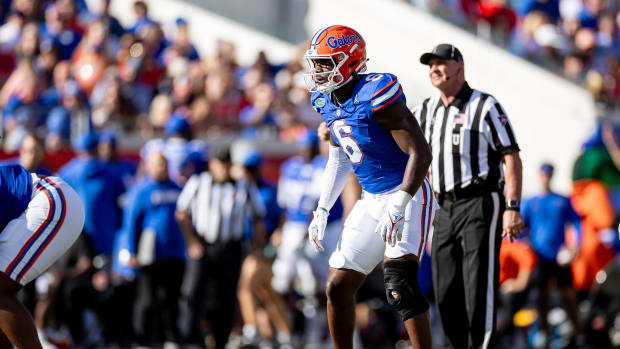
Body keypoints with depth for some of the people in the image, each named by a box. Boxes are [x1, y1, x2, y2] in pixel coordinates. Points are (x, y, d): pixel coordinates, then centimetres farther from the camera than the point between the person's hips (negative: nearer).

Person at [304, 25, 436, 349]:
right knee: (337, 286, 8)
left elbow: (420, 153, -24)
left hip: (408, 197, -9)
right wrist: (322, 210, 17)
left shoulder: (375, 95, -22)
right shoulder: (327, 101, 5)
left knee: (399, 285, -24)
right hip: (371, 201, 9)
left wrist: (399, 207, -28)